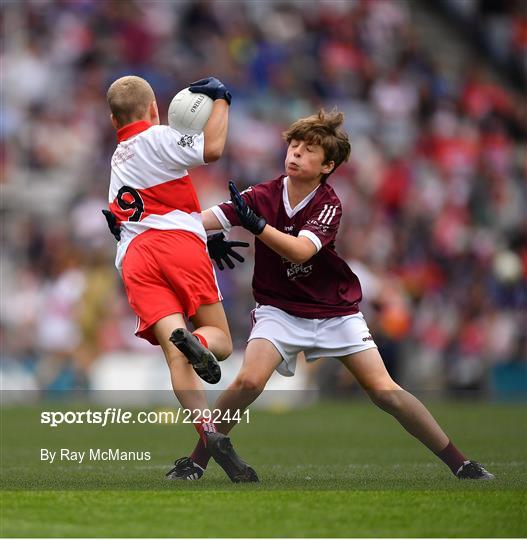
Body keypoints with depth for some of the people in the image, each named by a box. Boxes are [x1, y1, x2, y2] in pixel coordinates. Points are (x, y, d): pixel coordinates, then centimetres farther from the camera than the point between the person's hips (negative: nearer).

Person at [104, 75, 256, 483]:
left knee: (175, 355, -11)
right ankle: (196, 341, -36)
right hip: (178, 240, -4)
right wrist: (221, 101, 9)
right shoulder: (157, 137, 9)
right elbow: (212, 149, -6)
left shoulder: (118, 159, 32)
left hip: (133, 257, 4)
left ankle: (208, 430, -32)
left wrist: (208, 237, 41)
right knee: (220, 340, 0)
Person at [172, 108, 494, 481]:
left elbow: (300, 251, -33)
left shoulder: (329, 205, -15)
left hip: (336, 310, -1)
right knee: (249, 381, -24)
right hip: (280, 310, 1)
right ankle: (195, 464, -10)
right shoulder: (263, 196, -9)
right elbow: (206, 220, -18)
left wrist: (255, 224, -48)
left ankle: (460, 464, 1)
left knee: (384, 391, -8)